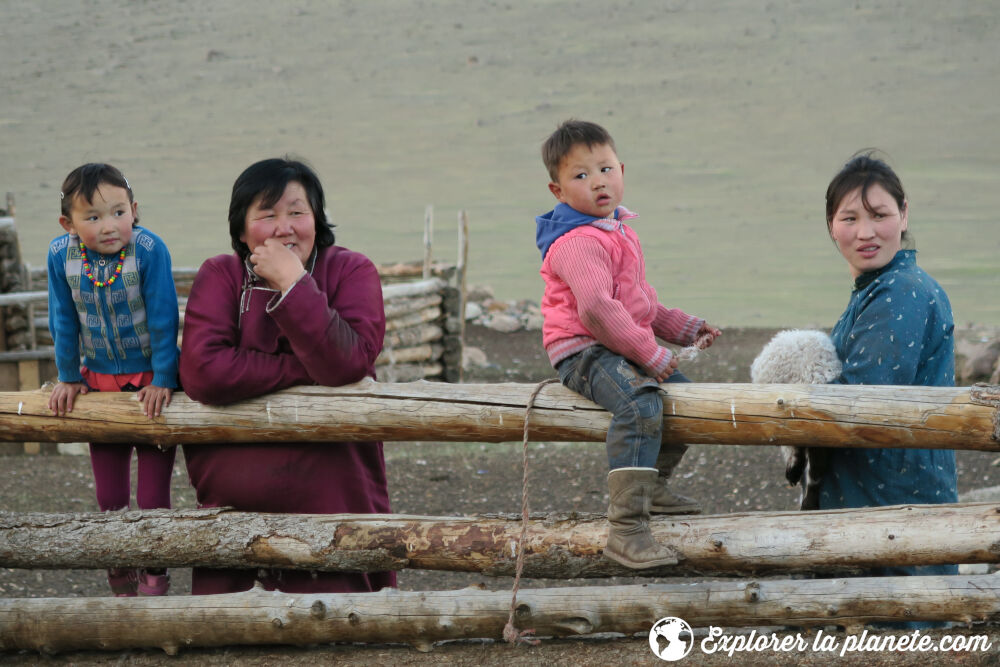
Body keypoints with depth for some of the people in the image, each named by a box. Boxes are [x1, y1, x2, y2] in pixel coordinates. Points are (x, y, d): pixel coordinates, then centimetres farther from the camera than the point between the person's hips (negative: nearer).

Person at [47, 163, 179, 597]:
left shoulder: (149, 250, -23)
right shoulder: (60, 256, -13)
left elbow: (163, 318, -17)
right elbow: (63, 322, -1)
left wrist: (163, 380, -13)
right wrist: (68, 379, 5)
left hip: (150, 381, -3)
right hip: (101, 381, 3)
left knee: (152, 497, -3)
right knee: (109, 497, 10)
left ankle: (154, 581, 15)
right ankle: (121, 583, 25)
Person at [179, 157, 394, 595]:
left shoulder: (351, 271, 0)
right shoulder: (220, 276, 1)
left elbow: (347, 364, -18)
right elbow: (203, 371, -17)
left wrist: (294, 282, -21)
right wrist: (308, 370, -16)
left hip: (331, 501, -1)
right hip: (232, 504, 1)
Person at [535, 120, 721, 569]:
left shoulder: (618, 232, 17)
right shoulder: (578, 242, -18)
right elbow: (596, 308, -28)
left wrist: (681, 327, 27)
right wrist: (649, 354, -24)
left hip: (622, 348, 11)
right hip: (583, 350, -11)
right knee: (640, 403, -35)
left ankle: (651, 487, 42)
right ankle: (625, 528, -42)